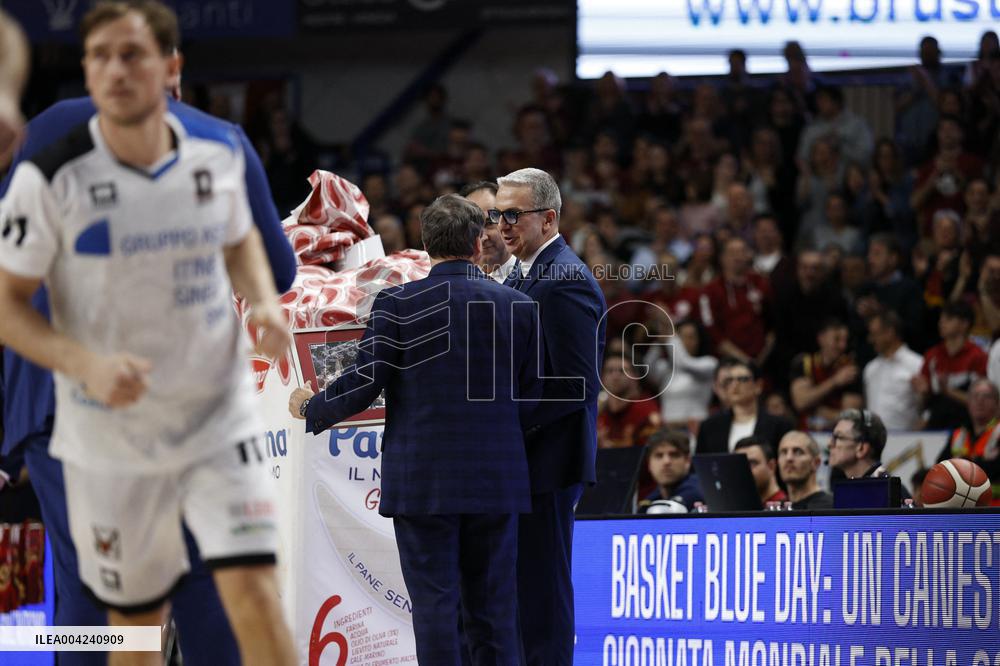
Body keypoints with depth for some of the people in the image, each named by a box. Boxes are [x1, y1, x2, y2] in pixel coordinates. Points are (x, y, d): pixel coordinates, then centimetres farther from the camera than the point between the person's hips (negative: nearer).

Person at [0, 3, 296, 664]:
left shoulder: (219, 152, -3)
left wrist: (265, 303, -4)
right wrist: (87, 364, -25)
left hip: (219, 418, 1)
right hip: (108, 437, -1)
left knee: (256, 599, -14)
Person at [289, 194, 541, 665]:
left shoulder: (397, 305, -7)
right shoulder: (518, 307, 3)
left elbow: (363, 383, -6)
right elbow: (532, 397, 6)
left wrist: (310, 407, 13)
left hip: (422, 482, -3)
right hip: (497, 481, 3)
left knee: (434, 603, -1)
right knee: (494, 607, 8)